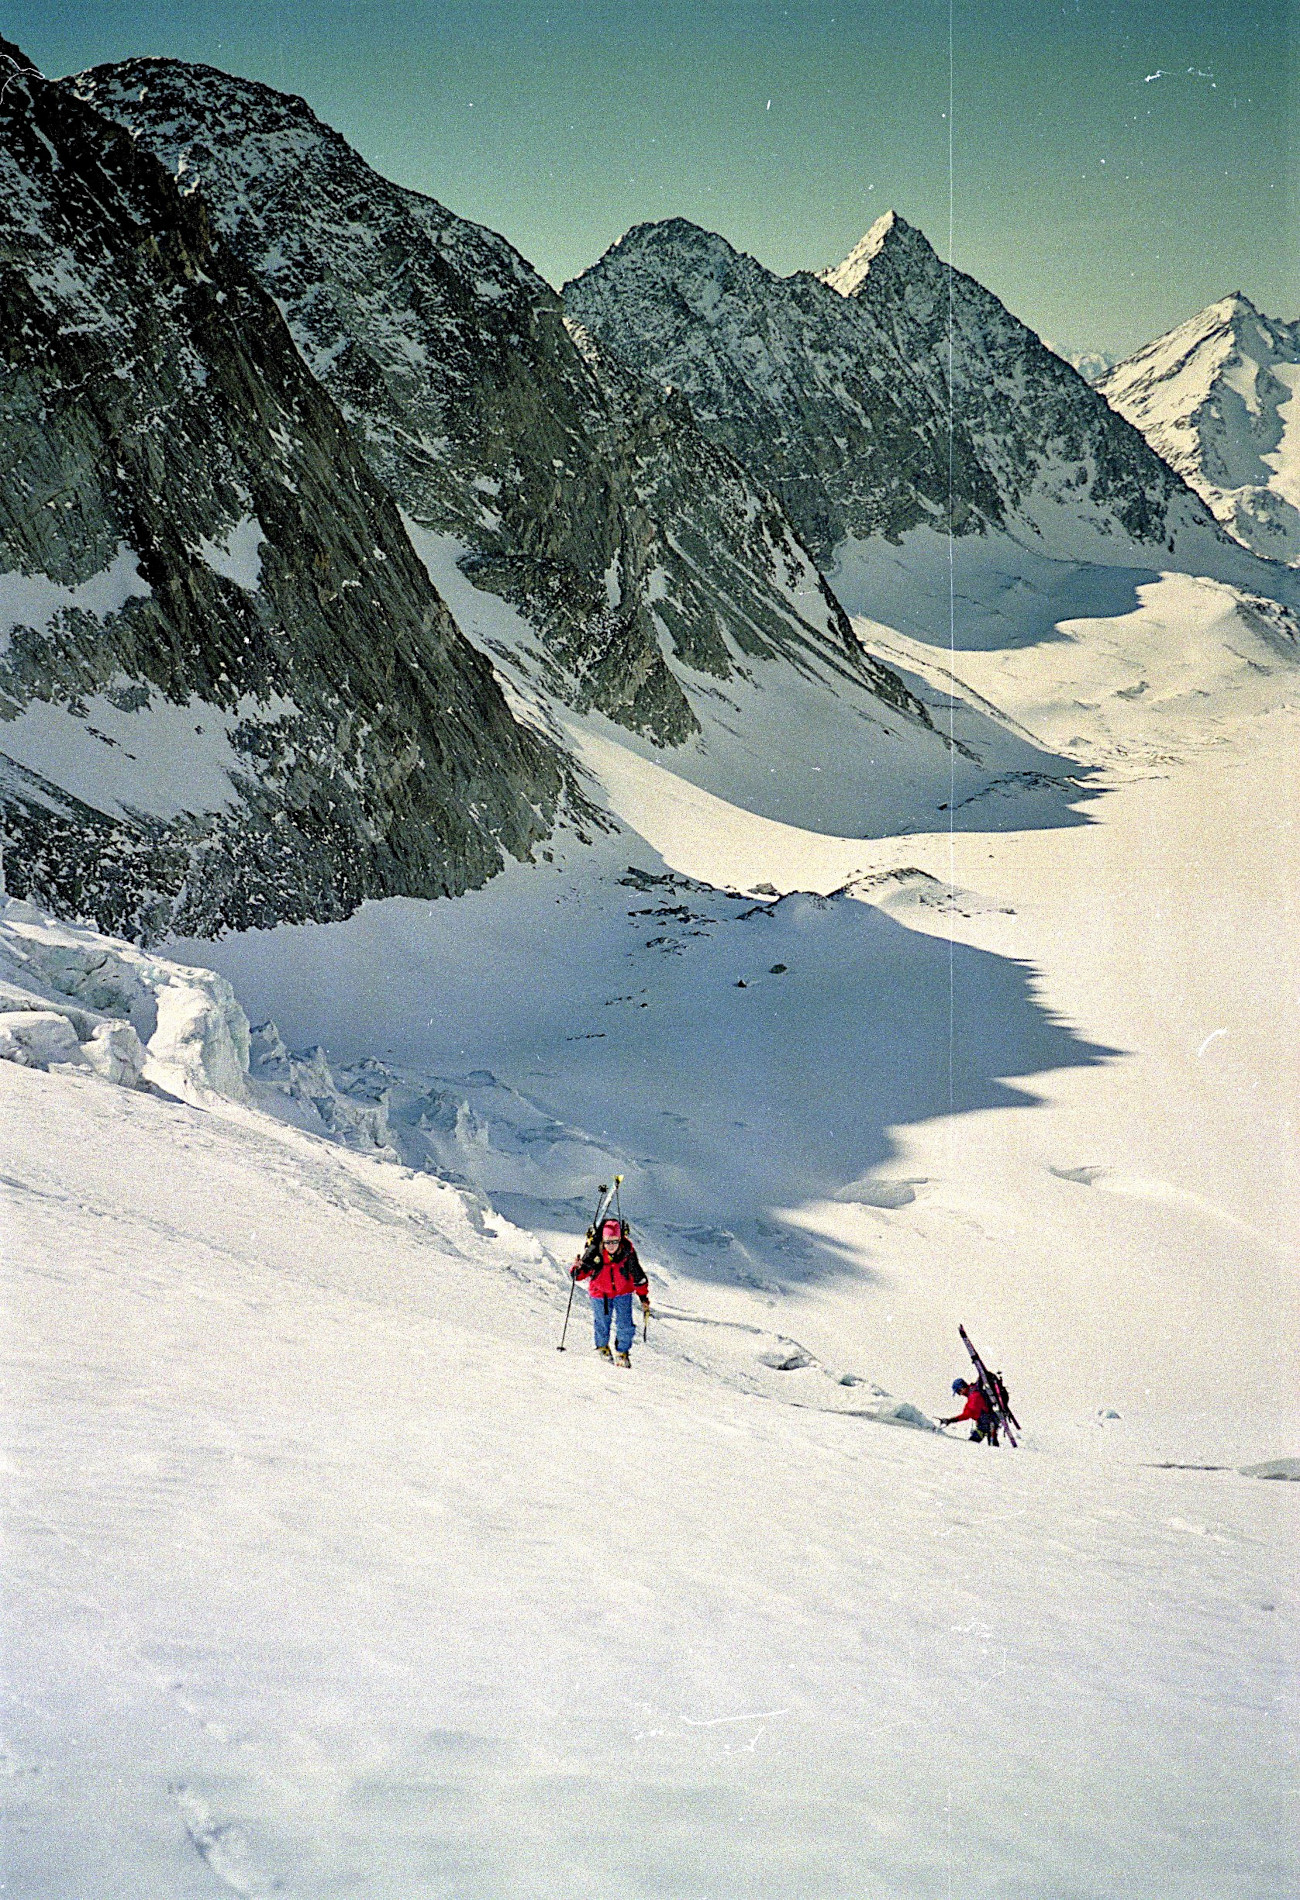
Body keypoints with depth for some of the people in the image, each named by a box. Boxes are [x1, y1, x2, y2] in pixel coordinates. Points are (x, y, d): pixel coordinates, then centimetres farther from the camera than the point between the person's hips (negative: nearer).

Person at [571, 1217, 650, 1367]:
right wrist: (578, 1269, -37)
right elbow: (583, 1272, -12)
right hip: (600, 1293, 0)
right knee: (602, 1323, 14)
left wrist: (643, 1297, -3)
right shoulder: (594, 1251, -24)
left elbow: (638, 1276, -8)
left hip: (623, 1293, 0)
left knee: (625, 1325, -4)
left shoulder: (627, 1252, -22)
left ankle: (622, 1352, 21)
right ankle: (602, 1347, 44)